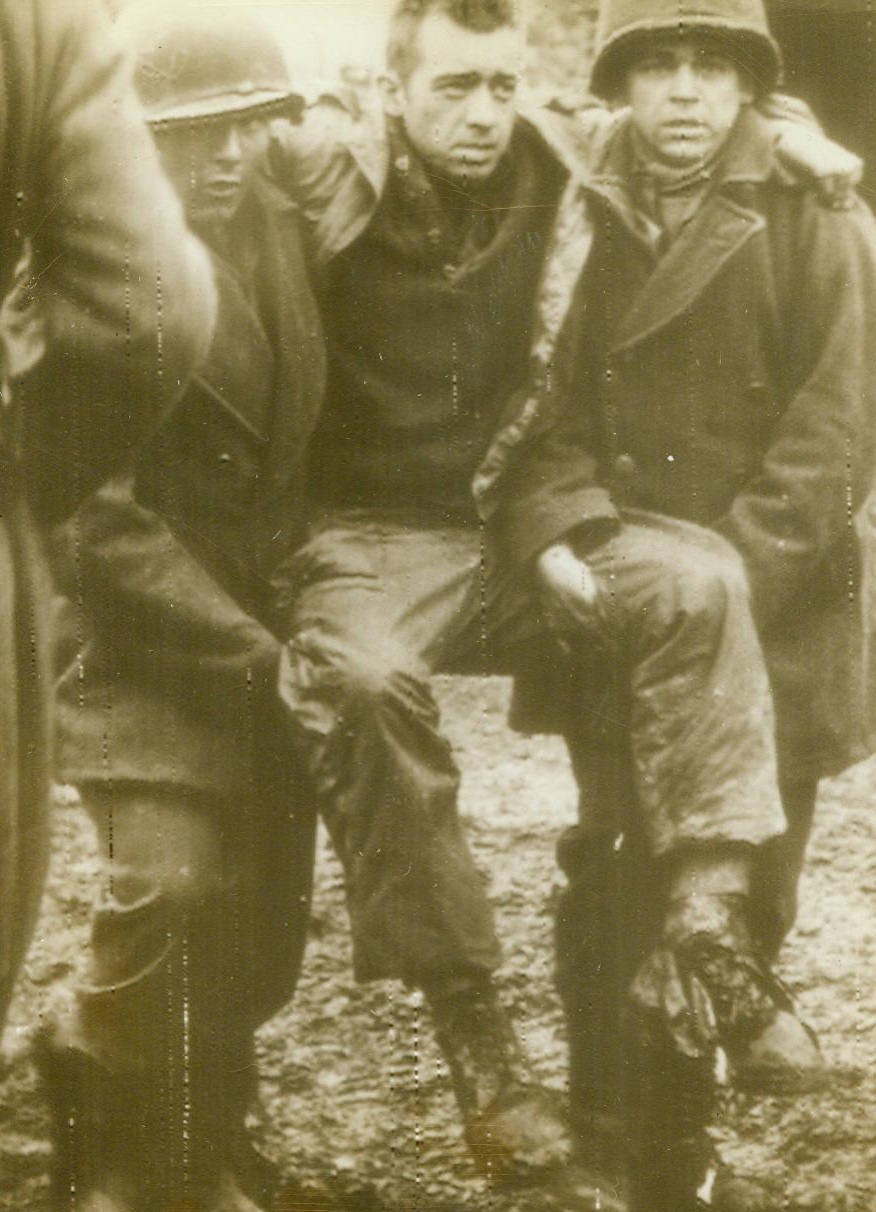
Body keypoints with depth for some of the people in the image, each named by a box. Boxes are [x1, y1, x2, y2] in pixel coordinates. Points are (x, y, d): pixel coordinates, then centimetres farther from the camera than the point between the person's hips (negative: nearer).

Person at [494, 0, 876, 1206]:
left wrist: (730, 581, -17)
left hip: (772, 608, -1)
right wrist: (553, 532, -16)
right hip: (620, 594, 1)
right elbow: (546, 404, 3)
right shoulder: (585, 230, 5)